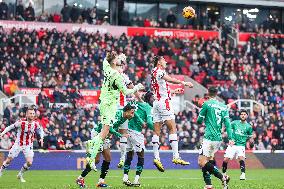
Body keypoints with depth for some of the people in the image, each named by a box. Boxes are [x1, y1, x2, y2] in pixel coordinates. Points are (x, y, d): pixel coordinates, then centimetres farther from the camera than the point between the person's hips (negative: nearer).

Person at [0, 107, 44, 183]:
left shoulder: (36, 124, -8)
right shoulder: (21, 122, -19)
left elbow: (40, 130, 12)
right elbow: (10, 127, -10)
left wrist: (41, 138, -3)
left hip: (28, 146, 2)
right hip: (18, 144, -2)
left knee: (29, 163, -12)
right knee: (9, 160, 2)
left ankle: (20, 175, 14)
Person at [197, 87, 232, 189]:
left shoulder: (207, 104, -3)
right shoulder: (223, 106, 13)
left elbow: (199, 121, 2)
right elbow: (227, 123, 4)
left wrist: (200, 120, 25)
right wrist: (230, 138, -1)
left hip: (210, 138, -7)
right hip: (219, 138, 7)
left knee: (201, 162, -9)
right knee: (206, 161, 15)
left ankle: (222, 177, -19)